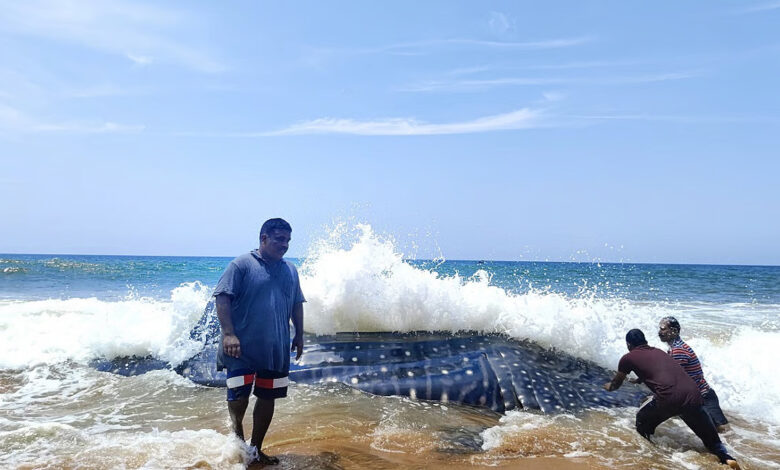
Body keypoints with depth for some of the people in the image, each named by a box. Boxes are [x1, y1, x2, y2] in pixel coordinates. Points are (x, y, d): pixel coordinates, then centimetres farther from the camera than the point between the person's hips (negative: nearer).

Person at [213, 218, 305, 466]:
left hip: (276, 350, 5)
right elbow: (222, 297, -11)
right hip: (243, 348, -5)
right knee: (238, 398, -2)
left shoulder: (290, 270, 11)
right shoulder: (242, 265, -7)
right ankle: (237, 435, 31)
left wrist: (299, 335, 14)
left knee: (267, 398, 12)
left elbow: (297, 304, 18)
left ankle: (255, 449, 29)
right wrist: (228, 333, -19)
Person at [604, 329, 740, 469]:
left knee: (642, 422, 21)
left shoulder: (628, 358, 14)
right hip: (693, 395, 5)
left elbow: (616, 383, 31)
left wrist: (609, 386, 53)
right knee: (710, 437, 21)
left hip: (669, 398, -5)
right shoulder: (657, 351, 29)